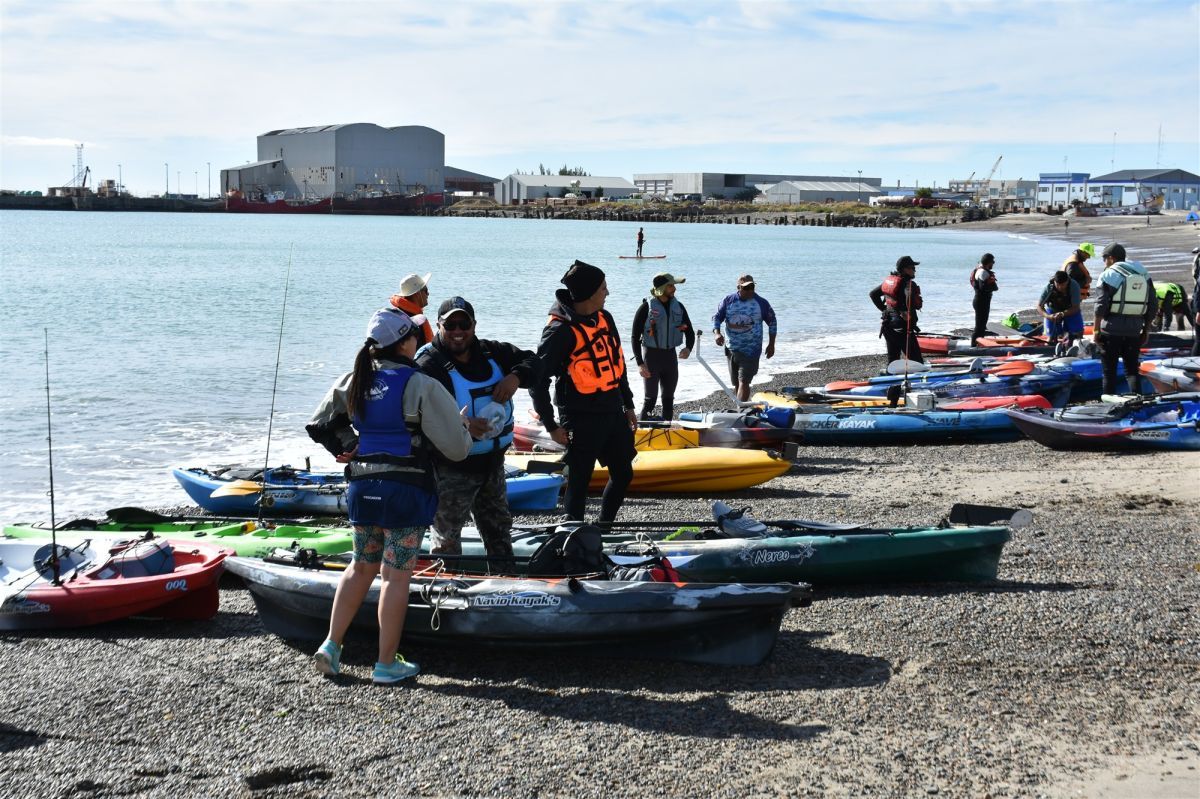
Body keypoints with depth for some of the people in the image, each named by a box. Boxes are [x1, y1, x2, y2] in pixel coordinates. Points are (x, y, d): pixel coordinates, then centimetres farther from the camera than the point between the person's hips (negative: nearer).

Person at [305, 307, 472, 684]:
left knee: (362, 567, 20)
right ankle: (386, 664, 9)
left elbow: (319, 426, 17)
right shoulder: (421, 386, -14)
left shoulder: (353, 381, 4)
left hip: (362, 488, 6)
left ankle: (331, 646, 18)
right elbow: (456, 448, -12)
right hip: (407, 490, -6)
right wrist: (465, 431, 8)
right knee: (396, 575, 2)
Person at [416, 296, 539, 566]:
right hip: (452, 469, -7)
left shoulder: (491, 352, 3)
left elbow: (532, 361, 10)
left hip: (492, 461, 7)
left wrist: (515, 377, -13)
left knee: (499, 528, 22)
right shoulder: (428, 366, -18)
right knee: (447, 536, 1)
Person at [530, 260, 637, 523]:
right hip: (582, 420, -8)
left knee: (623, 474, 16)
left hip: (613, 413, 8)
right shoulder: (560, 331, -19)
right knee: (579, 482, 2)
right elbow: (537, 380, -16)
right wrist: (552, 426, -14)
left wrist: (628, 404, 20)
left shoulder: (604, 318, 6)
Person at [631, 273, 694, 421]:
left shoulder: (678, 307, 4)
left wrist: (688, 348, -10)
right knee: (650, 399, -4)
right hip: (651, 356, -5)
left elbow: (690, 332, 12)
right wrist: (640, 363, -16)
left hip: (671, 356, 5)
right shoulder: (647, 307, -11)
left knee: (669, 398, 11)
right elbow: (635, 337, -9)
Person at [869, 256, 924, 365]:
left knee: (892, 359, 18)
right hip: (902, 326, -8)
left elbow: (873, 294, 20)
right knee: (916, 360, -7)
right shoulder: (908, 283, -14)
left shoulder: (889, 280, 10)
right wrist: (911, 317, -20)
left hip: (887, 324, 9)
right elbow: (910, 299, -34)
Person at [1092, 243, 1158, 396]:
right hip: (1134, 330, 4)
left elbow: (1101, 305, -11)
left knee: (1109, 370, 5)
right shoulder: (1144, 274, 10)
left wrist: (1096, 329, -5)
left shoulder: (1109, 275, -6)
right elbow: (1153, 305, 9)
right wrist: (1146, 329, 17)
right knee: (1132, 370, 13)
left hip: (1112, 329, -4)